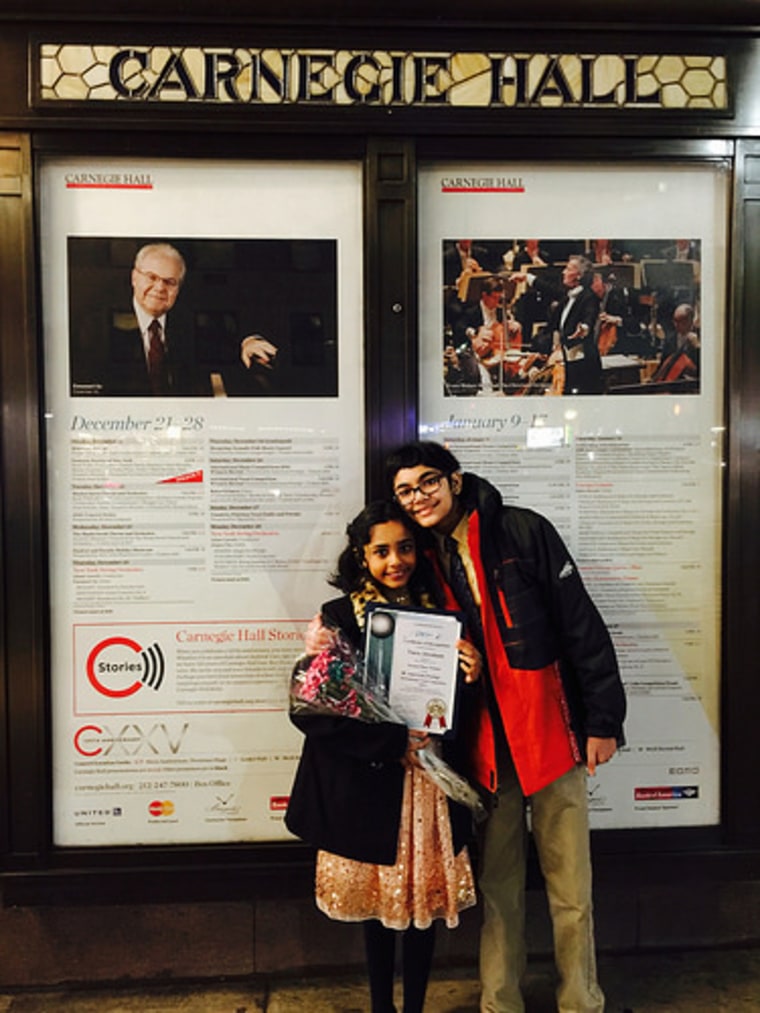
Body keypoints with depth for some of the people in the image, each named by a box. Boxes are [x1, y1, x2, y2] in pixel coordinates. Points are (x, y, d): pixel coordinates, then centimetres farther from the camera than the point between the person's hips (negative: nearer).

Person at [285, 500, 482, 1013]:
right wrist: (393, 743, -17)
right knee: (380, 899, 13)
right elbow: (308, 708, -15)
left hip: (431, 782, 3)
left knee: (424, 898, 12)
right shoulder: (338, 618, -9)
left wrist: (472, 677, -13)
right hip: (368, 784, -2)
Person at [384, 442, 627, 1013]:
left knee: (570, 885, 9)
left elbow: (581, 624, -7)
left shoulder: (523, 531, -7)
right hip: (484, 745, 3)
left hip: (551, 733, -3)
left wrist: (603, 719, -7)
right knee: (498, 885, 13)